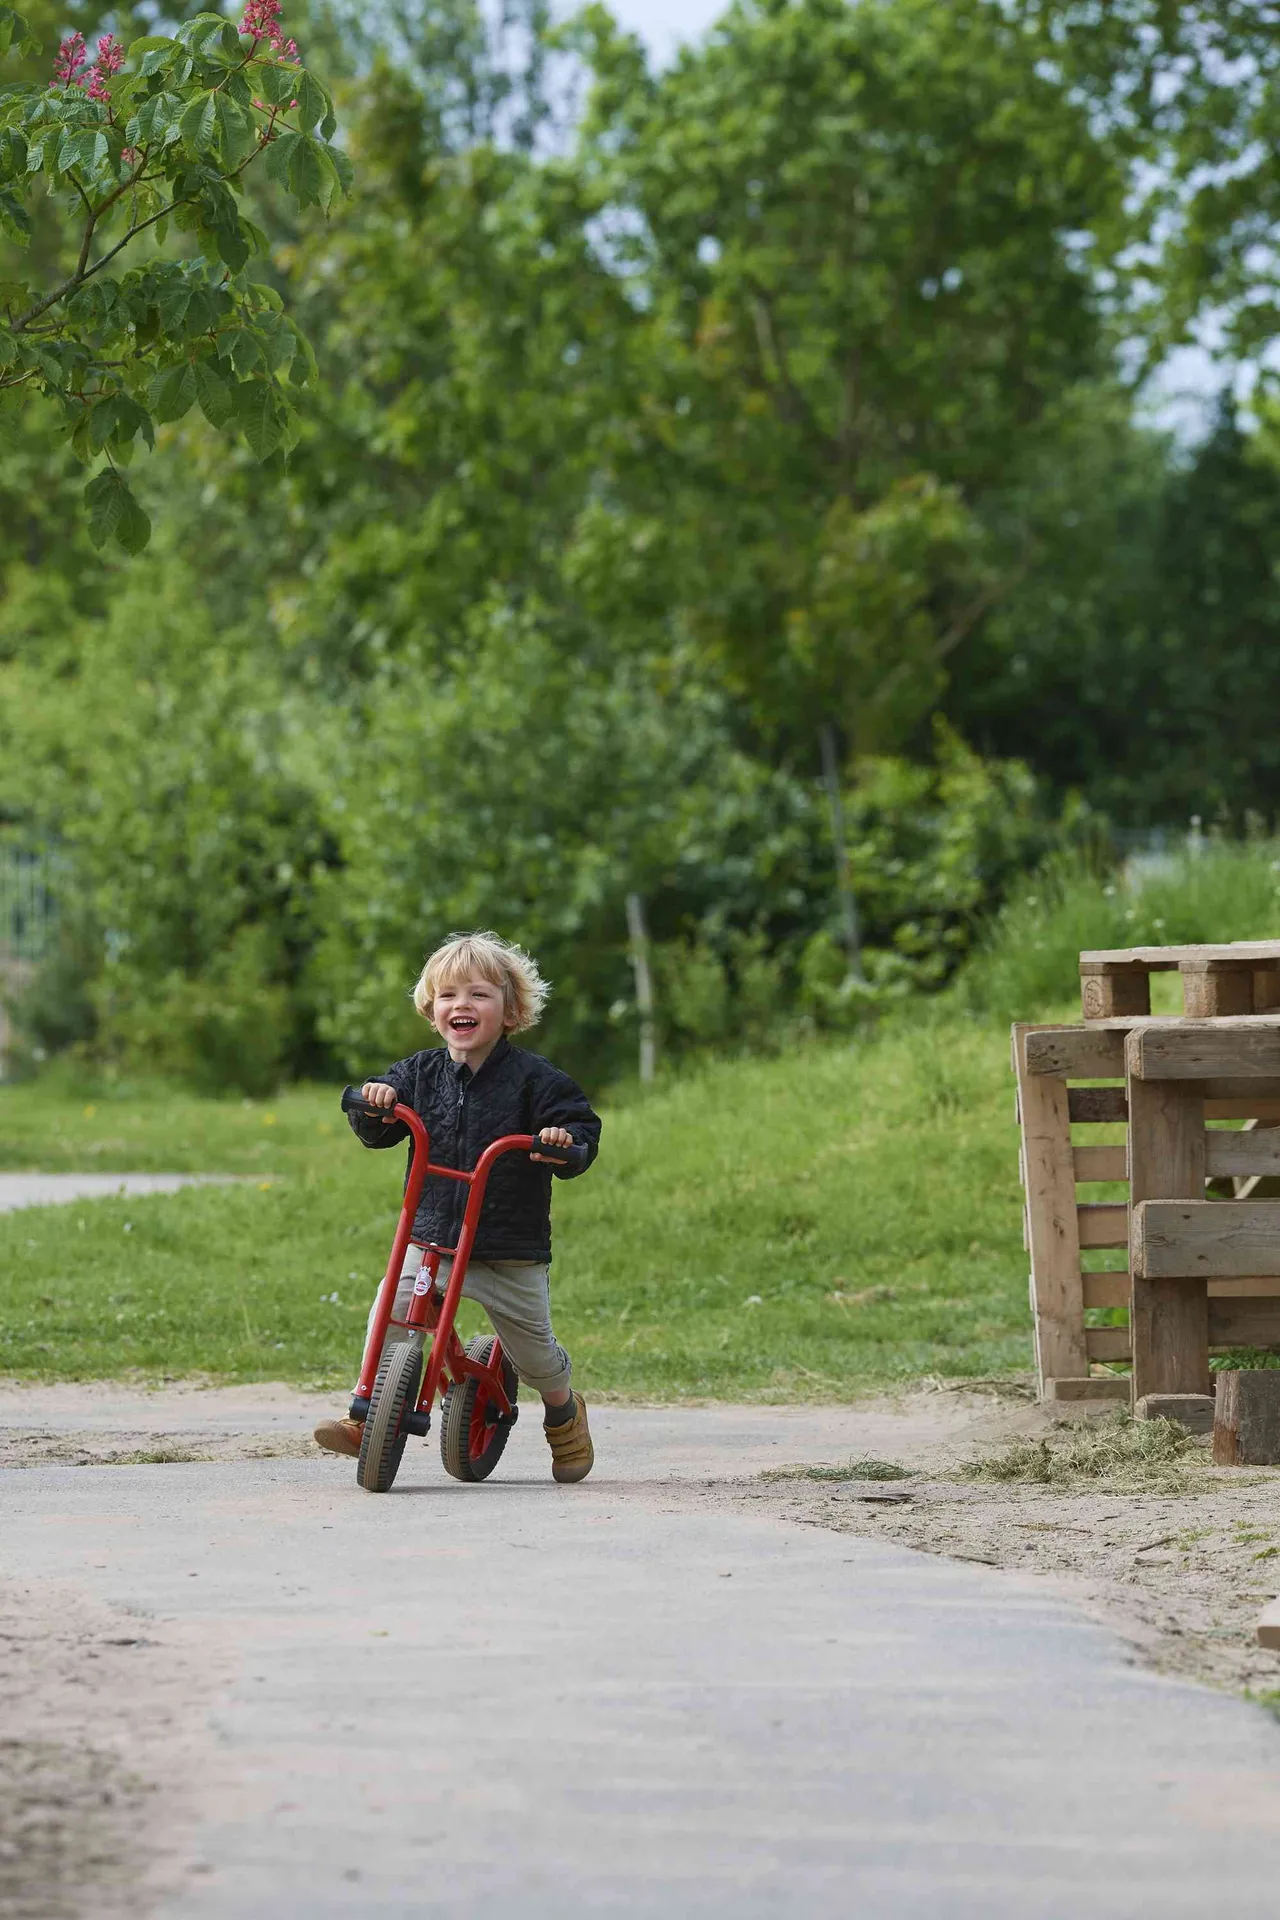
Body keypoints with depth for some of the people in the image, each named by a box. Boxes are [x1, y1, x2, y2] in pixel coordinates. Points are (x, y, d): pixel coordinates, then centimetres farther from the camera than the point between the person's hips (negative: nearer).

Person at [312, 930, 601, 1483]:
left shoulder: (532, 1078, -6)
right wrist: (375, 1103, -16)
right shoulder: (419, 1074, 4)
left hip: (511, 1252, -2)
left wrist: (566, 1141, -28)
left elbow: (583, 1128, -5)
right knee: (391, 1312, -21)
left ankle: (564, 1411, 39)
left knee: (532, 1350, 8)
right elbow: (374, 1133, 6)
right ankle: (366, 1413, -15)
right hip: (432, 1237, 2)